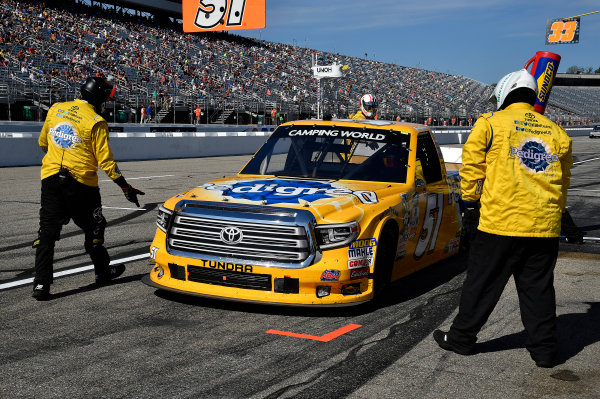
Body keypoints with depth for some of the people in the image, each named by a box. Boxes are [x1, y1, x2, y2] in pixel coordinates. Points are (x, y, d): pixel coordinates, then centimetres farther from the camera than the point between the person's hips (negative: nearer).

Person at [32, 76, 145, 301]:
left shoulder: (55, 110, 7)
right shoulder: (96, 122, -10)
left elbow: (43, 143, 20)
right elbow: (105, 161, -10)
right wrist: (125, 187, -3)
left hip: (51, 177, 4)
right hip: (81, 181, -4)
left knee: (47, 231, 4)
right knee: (92, 229, 14)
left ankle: (41, 284, -2)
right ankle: (103, 272, 29)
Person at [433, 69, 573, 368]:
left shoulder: (490, 124, 0)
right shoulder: (556, 133, 13)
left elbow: (472, 167, -2)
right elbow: (563, 180, 17)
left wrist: (470, 205, 5)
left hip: (500, 222, -4)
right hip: (545, 228, 4)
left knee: (482, 284, 7)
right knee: (538, 288, 11)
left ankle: (462, 337, 17)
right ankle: (544, 349, 15)